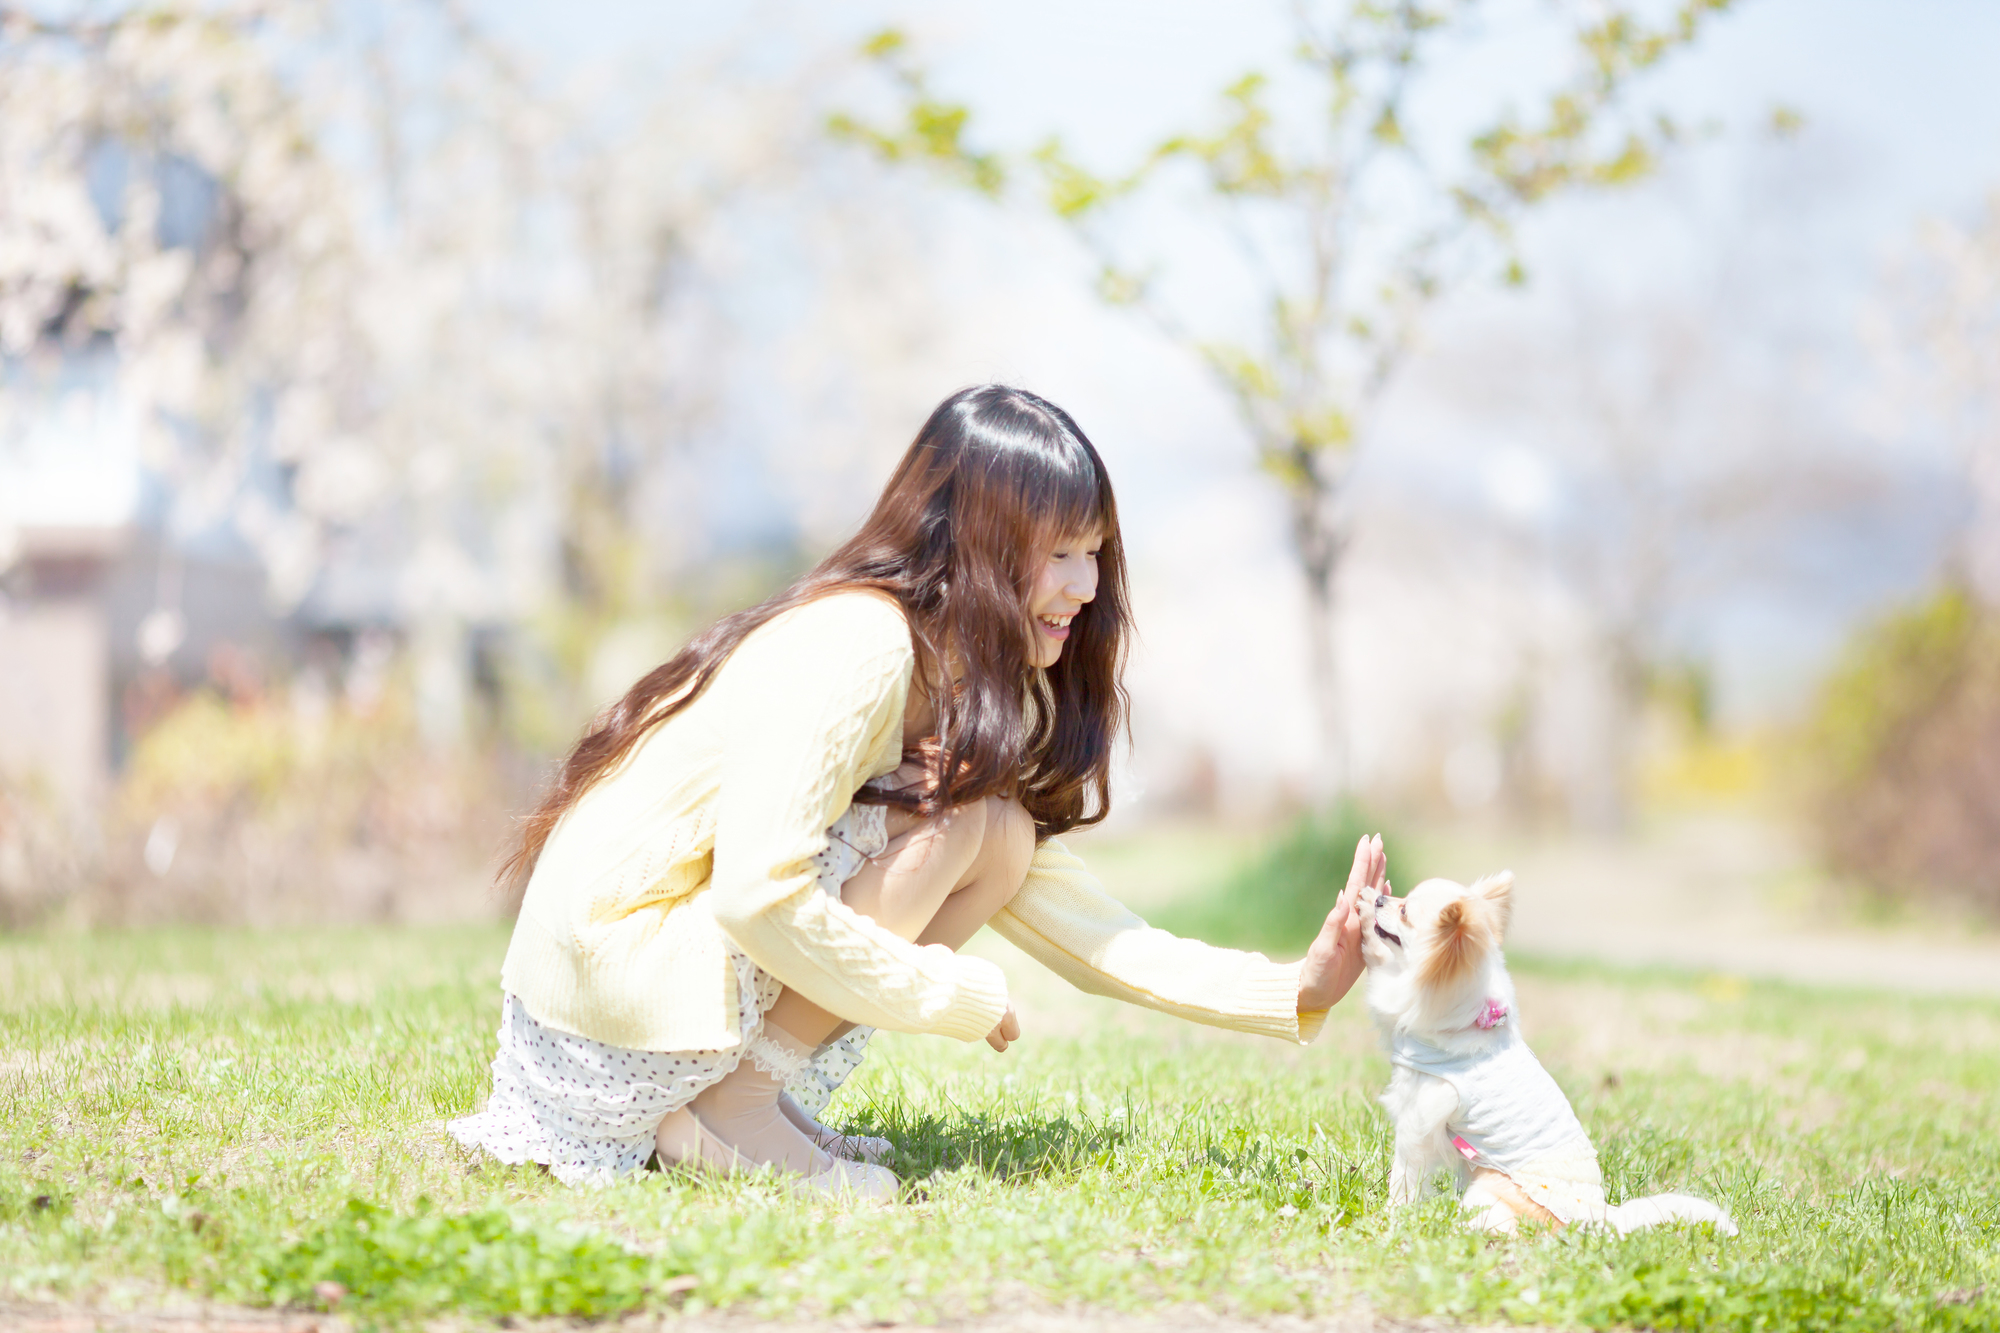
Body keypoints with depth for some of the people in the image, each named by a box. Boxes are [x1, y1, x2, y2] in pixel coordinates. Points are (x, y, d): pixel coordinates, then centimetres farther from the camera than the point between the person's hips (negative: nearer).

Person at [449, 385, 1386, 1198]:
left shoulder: (961, 686, 10)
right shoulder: (857, 644, -19)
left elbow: (1083, 933, 8)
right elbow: (756, 896, -27)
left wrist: (1298, 989, -2)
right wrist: (957, 999, -16)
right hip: (611, 962, -9)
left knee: (1006, 840, 1)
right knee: (951, 818, -17)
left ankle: (722, 1093, 2)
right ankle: (731, 1105, -9)